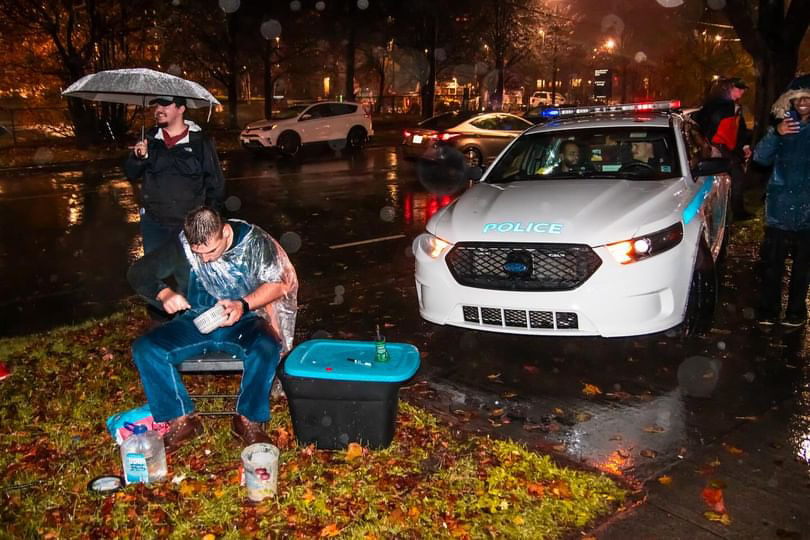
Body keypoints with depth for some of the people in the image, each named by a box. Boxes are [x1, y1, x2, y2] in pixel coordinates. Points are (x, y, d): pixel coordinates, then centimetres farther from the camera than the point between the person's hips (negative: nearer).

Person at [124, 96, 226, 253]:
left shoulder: (201, 142, -3)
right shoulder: (149, 139, 6)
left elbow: (215, 184, 2)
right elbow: (131, 175, 10)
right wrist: (139, 157, -11)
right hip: (153, 222, 3)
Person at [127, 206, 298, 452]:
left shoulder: (253, 241, -11)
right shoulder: (180, 247, -7)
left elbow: (278, 283, -6)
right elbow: (138, 272, 3)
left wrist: (243, 305, -22)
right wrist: (164, 294, -17)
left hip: (243, 321, -2)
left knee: (265, 349, -35)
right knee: (144, 349, -21)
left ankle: (248, 419, -11)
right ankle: (181, 420, -7)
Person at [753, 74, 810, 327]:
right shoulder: (785, 126, 5)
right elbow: (760, 157, -5)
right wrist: (776, 134, -18)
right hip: (780, 209, 0)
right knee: (772, 262, 1)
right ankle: (769, 311, 12)